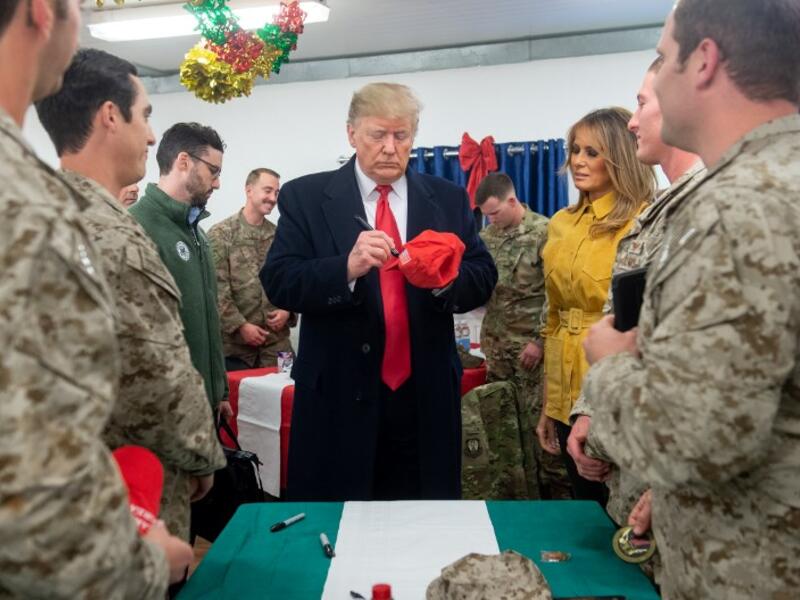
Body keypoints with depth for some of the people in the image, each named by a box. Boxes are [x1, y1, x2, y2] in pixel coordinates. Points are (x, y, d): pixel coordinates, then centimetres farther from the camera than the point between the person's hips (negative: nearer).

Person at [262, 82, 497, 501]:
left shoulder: (448, 199, 7)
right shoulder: (306, 197, -1)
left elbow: (483, 279, 3)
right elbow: (277, 283, -9)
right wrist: (347, 267, -26)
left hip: (426, 397, 3)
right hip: (340, 396, -2)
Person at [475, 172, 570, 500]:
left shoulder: (544, 231, -9)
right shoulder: (487, 235, 9)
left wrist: (539, 340, -13)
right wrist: (486, 337, 2)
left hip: (530, 344, -5)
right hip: (495, 343, 6)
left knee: (537, 420, -1)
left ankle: (555, 490, 14)